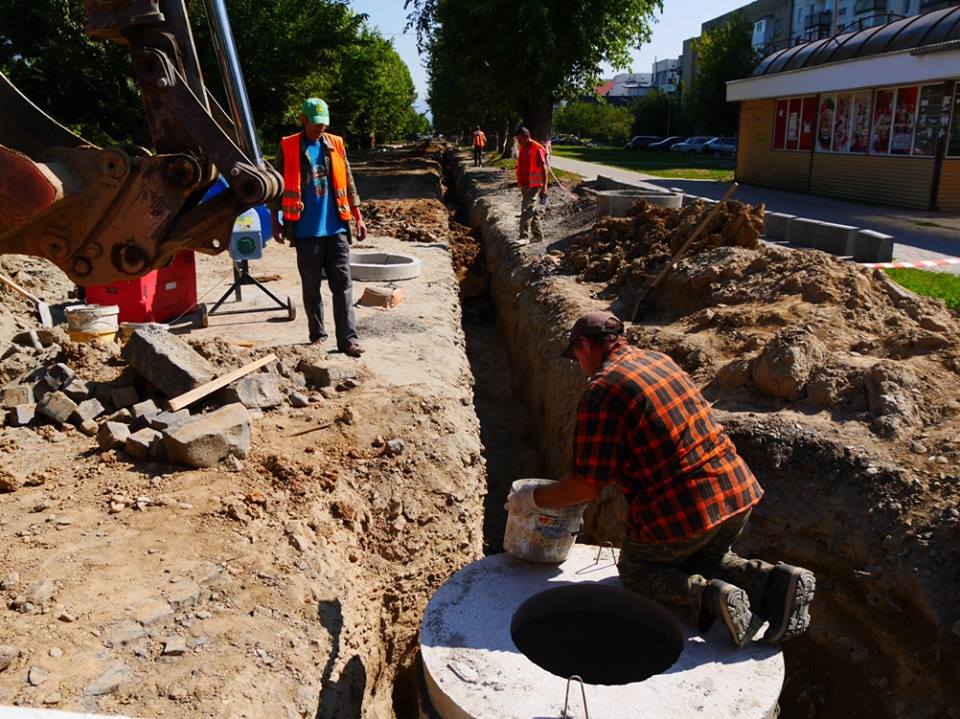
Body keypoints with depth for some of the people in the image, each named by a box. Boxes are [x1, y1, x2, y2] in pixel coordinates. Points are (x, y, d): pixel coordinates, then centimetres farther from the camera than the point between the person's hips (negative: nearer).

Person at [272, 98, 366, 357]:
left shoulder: (335, 144, 9)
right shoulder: (288, 147, 1)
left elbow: (348, 183, 13)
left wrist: (358, 217, 9)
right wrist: (275, 222, 0)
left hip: (336, 229, 2)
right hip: (306, 231, -2)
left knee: (343, 284, -2)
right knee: (311, 287, 7)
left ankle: (348, 338, -1)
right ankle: (317, 334, 19)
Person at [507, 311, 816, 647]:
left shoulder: (600, 393, -15)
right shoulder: (661, 360, 12)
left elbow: (588, 486, -14)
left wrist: (533, 498, 3)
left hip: (681, 512, -7)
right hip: (738, 491, 8)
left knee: (635, 569, 19)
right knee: (705, 561, 32)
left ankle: (708, 596, -7)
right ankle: (773, 582, 5)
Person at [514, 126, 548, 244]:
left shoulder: (537, 149, -12)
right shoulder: (523, 148, 13)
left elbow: (543, 168, -14)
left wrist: (544, 187, -17)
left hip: (533, 185, -9)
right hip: (525, 185, 9)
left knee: (527, 210, -13)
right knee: (533, 211, 13)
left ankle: (524, 237, -14)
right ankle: (538, 235, 21)